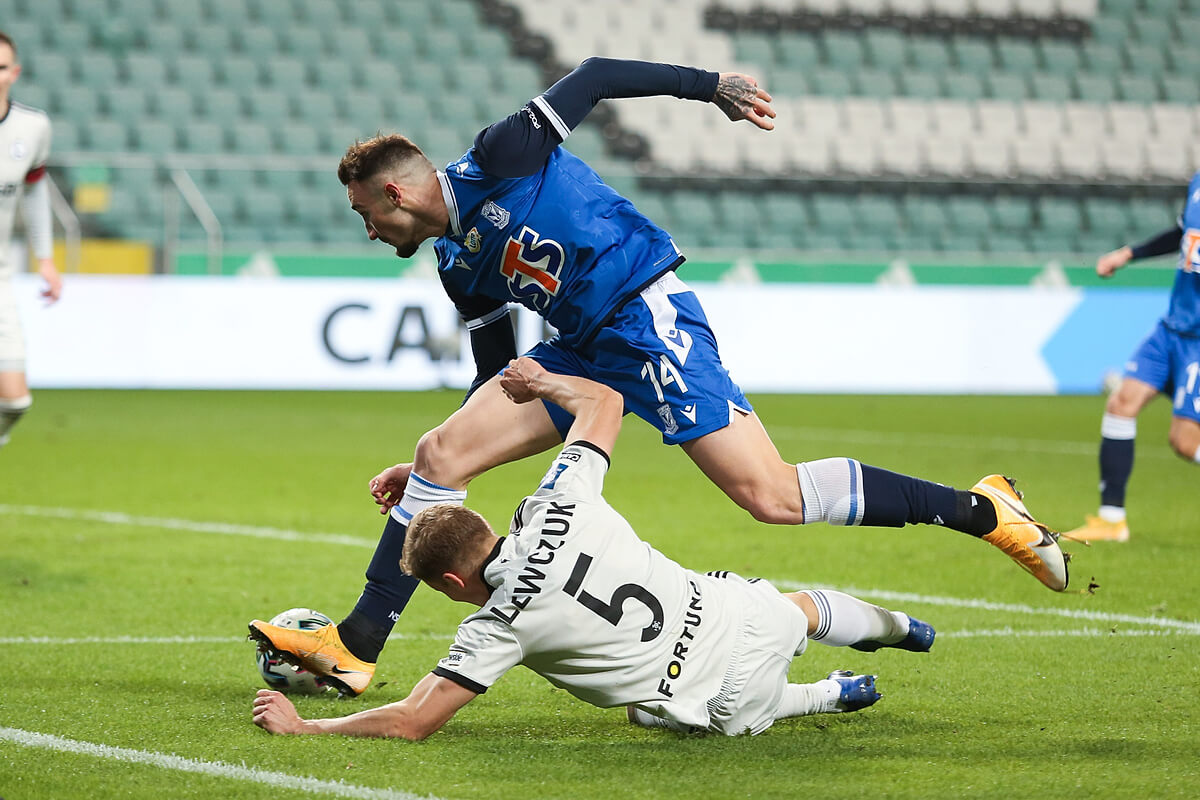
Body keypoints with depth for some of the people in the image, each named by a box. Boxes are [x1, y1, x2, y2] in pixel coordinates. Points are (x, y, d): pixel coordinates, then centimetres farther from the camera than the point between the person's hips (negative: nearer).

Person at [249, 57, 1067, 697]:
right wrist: (430, 473, 20)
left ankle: (981, 509, -10)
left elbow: (595, 76, -6)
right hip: (583, 350, 8)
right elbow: (499, 382, 21)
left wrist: (712, 85, -12)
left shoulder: (498, 158, -6)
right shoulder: (459, 267, 15)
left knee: (769, 493, -19)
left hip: (647, 314, -8)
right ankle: (355, 648, -3)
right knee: (442, 452, -4)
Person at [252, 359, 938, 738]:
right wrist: (543, 381, 22)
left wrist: (301, 726, -15)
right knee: (794, 607, 38)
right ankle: (889, 625, 67)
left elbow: (413, 721, -22)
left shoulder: (500, 623, -21)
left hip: (721, 706, -4)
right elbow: (605, 401, 6)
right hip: (744, 612, 4)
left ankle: (826, 698, 29)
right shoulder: (555, 507, -10)